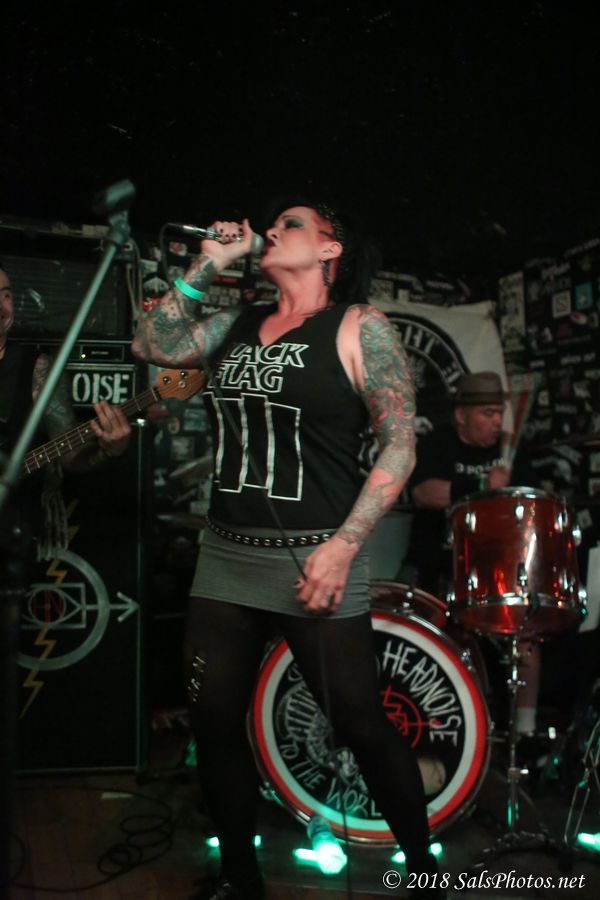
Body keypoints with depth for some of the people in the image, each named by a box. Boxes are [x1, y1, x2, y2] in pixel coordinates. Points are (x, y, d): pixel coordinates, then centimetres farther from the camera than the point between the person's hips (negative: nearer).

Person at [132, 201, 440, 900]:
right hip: (224, 559, 6)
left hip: (316, 561, -5)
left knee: (363, 728, 1)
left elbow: (400, 444, -10)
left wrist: (344, 545, -18)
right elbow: (152, 345, 5)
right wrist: (209, 263, 6)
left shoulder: (359, 327, -4)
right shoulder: (236, 325, 14)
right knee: (214, 725, 10)